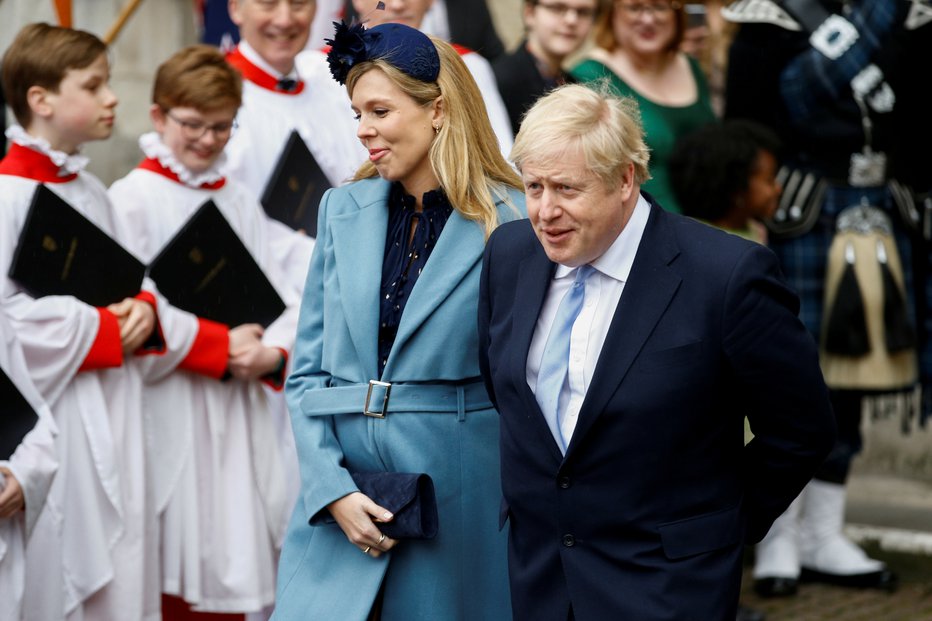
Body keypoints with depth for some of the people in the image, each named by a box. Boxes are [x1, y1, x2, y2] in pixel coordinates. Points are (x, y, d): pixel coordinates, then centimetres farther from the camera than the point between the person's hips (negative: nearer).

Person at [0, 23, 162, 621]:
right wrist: (100, 332, -15)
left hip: (112, 409, 8)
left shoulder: (91, 191, 13)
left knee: (120, 572, 11)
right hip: (52, 409, -8)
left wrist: (143, 309, 0)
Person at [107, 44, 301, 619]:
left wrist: (272, 354, -12)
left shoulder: (240, 201, 13)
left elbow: (286, 300, 8)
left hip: (240, 408, 5)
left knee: (236, 569, 7)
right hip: (169, 414, -5)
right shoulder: (132, 199, -4)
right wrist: (224, 345, -13)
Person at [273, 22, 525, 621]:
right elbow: (307, 373, 9)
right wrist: (332, 487, -5)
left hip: (459, 519, -3)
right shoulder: (344, 211, 8)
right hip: (339, 515, 3)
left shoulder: (510, 224, -5)